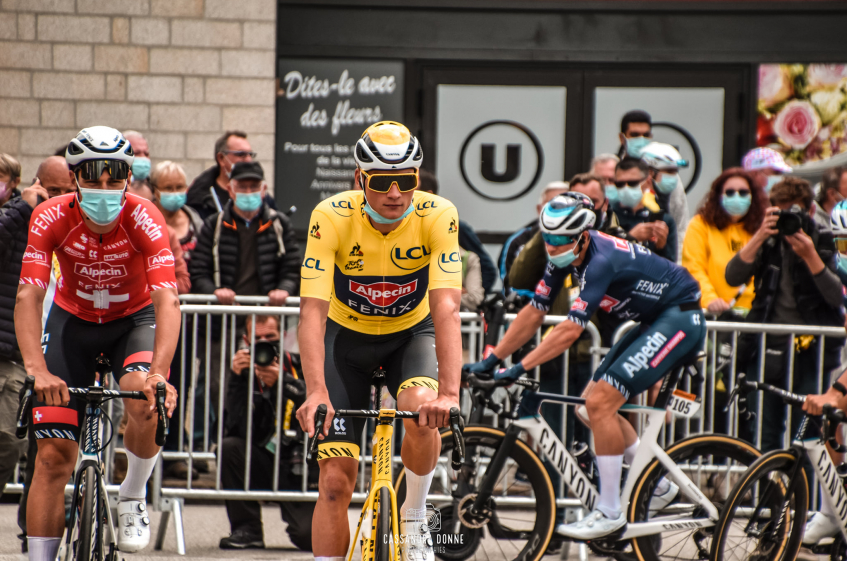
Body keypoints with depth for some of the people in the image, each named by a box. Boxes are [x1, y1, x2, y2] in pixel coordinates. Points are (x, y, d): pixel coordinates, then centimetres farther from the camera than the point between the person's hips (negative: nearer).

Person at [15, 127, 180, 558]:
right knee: (52, 457, -7)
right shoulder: (51, 218, -25)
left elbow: (167, 299, -36)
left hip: (133, 320, -1)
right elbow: (28, 297, -31)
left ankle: (133, 498, -6)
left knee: (145, 398, -33)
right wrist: (37, 370, -46)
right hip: (73, 321, 1)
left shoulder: (143, 218, -28)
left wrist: (159, 373, -51)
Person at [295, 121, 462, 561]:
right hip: (347, 336, 0)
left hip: (411, 333, 0)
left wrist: (448, 393, -48)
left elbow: (446, 310, -35)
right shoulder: (331, 217, -27)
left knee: (422, 410, -31)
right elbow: (312, 311, -33)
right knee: (335, 480, -8)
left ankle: (414, 519, -7)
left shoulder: (438, 216, -26)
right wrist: (316, 393, -46)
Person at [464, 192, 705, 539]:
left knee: (600, 401, -18)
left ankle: (610, 513, -11)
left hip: (681, 318, -10)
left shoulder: (601, 260, -29)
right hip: (653, 321, 10)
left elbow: (571, 329, -34)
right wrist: (490, 361, -1)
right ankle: (659, 487, 18)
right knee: (590, 403, 6)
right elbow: (534, 313, 2)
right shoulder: (565, 257, -2)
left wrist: (521, 368, -35)